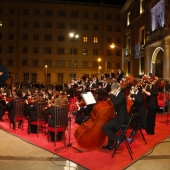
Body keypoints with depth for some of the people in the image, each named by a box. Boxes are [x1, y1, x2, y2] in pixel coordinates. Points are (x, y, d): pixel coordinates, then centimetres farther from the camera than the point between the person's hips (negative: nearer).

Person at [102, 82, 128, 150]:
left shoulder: (122, 95, -17)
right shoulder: (119, 94, 10)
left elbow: (116, 102, -35)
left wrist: (112, 95, -21)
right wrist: (113, 95, 2)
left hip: (120, 118, -11)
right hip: (119, 116, 11)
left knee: (104, 128, -16)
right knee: (110, 128, 27)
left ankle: (118, 139, -4)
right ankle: (110, 145, 37)